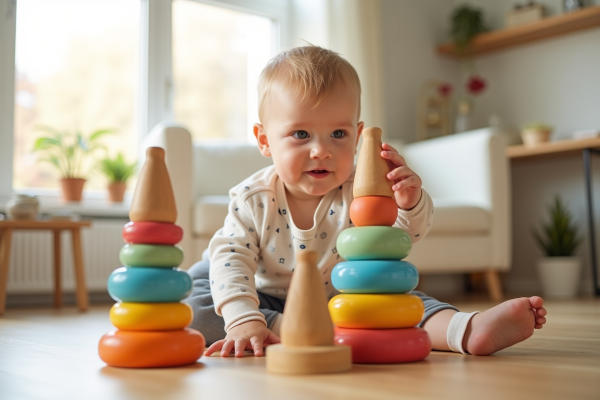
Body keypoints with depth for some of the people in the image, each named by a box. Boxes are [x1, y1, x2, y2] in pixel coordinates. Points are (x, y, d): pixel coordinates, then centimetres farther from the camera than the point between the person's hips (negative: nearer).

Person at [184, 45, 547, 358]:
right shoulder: (253, 199, -17)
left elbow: (410, 231, -28)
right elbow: (230, 258, -21)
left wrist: (410, 202, -53)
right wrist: (244, 320, -37)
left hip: (345, 303, 1)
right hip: (270, 304, 0)